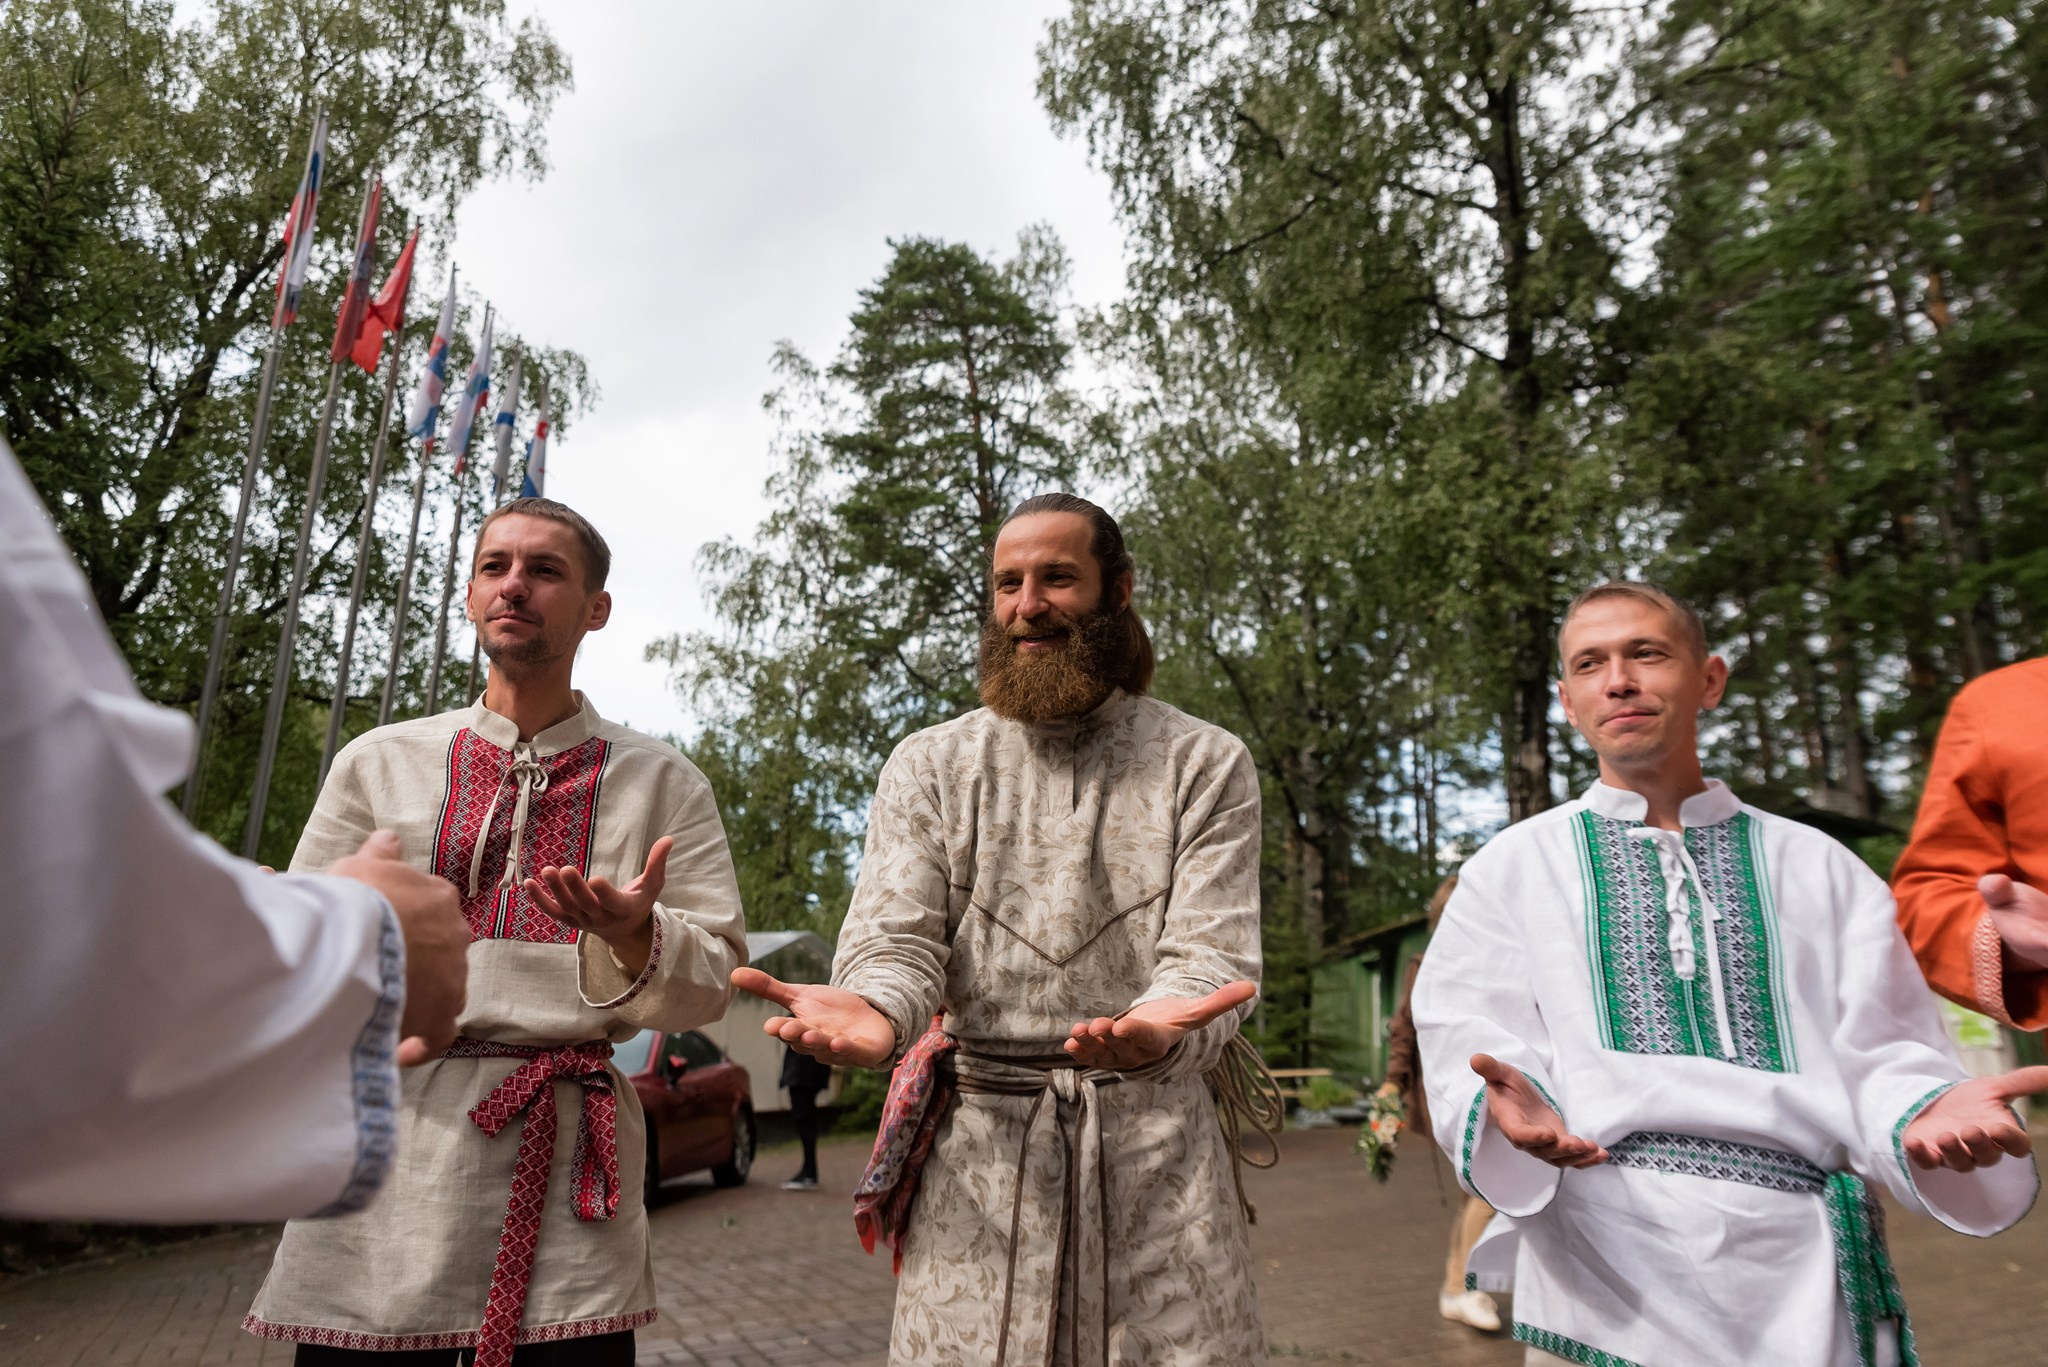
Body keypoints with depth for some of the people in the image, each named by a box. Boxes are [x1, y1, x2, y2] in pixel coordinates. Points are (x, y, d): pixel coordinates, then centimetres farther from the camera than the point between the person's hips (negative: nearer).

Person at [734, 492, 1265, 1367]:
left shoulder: (1206, 765, 1)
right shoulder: (929, 766, 5)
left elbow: (1212, 953, -10)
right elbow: (897, 935, -6)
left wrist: (1155, 1031, -33)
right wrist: (871, 1009, -30)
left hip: (1154, 1147, 0)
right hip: (977, 1155, 1)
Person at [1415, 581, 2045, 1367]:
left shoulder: (1819, 868, 10)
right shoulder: (1509, 870, 5)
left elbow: (1879, 1053, 3)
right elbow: (1471, 1045, -3)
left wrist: (1924, 1115, -20)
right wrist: (1508, 1104, -25)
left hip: (1809, 1275, 2)